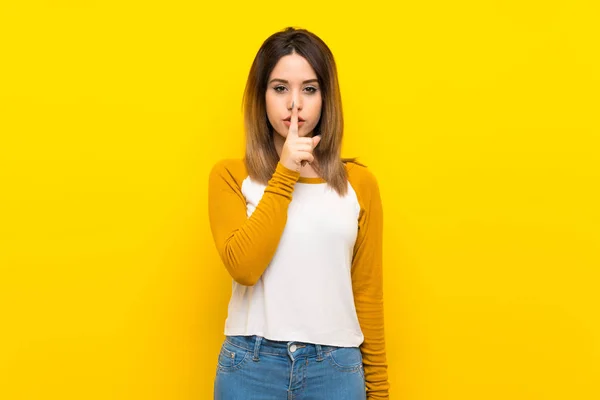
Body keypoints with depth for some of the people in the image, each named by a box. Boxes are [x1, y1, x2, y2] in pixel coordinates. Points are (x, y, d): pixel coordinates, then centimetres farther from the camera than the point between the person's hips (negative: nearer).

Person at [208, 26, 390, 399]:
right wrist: (284, 176, -13)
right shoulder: (230, 175, 0)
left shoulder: (359, 182, 3)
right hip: (251, 366, -1)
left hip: (336, 367, 1)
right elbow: (243, 266, -14)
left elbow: (368, 291, 5)